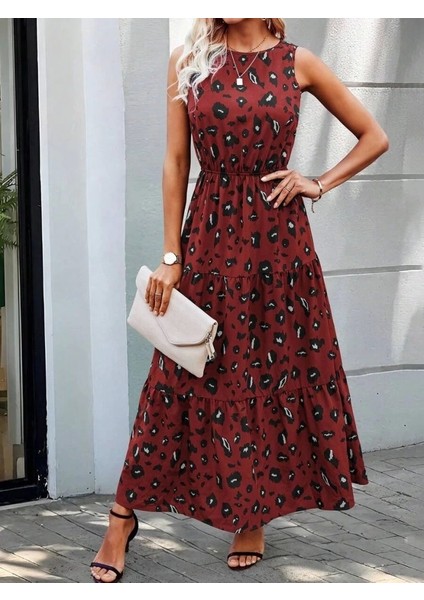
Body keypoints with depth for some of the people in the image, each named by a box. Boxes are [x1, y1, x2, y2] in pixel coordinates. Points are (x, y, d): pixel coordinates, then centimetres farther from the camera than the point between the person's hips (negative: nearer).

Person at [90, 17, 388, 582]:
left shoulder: (298, 63, 0)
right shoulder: (189, 60, 2)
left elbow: (374, 137, 9)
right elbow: (176, 161, 1)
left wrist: (320, 183, -2)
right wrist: (171, 257, -2)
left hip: (278, 238, 0)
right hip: (209, 234, 0)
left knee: (276, 371, 6)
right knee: (184, 375, 2)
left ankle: (255, 515, 22)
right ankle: (124, 516, 12)